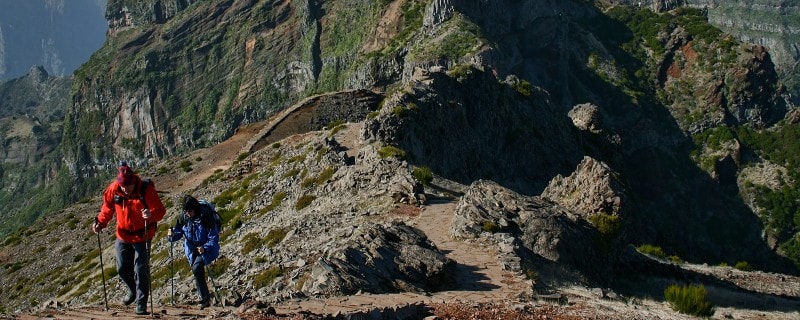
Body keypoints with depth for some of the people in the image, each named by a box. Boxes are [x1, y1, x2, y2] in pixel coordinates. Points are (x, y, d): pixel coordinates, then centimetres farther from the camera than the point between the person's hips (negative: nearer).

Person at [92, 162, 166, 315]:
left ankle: (141, 303, 5)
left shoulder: (146, 189, -21)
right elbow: (108, 207, 7)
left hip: (142, 236, -4)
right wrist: (100, 222, -8)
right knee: (122, 269, 10)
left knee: (141, 270, -6)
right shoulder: (113, 189, -11)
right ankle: (133, 291, 38)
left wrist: (151, 214, -41)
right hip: (123, 235, 4)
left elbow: (160, 210, -20)